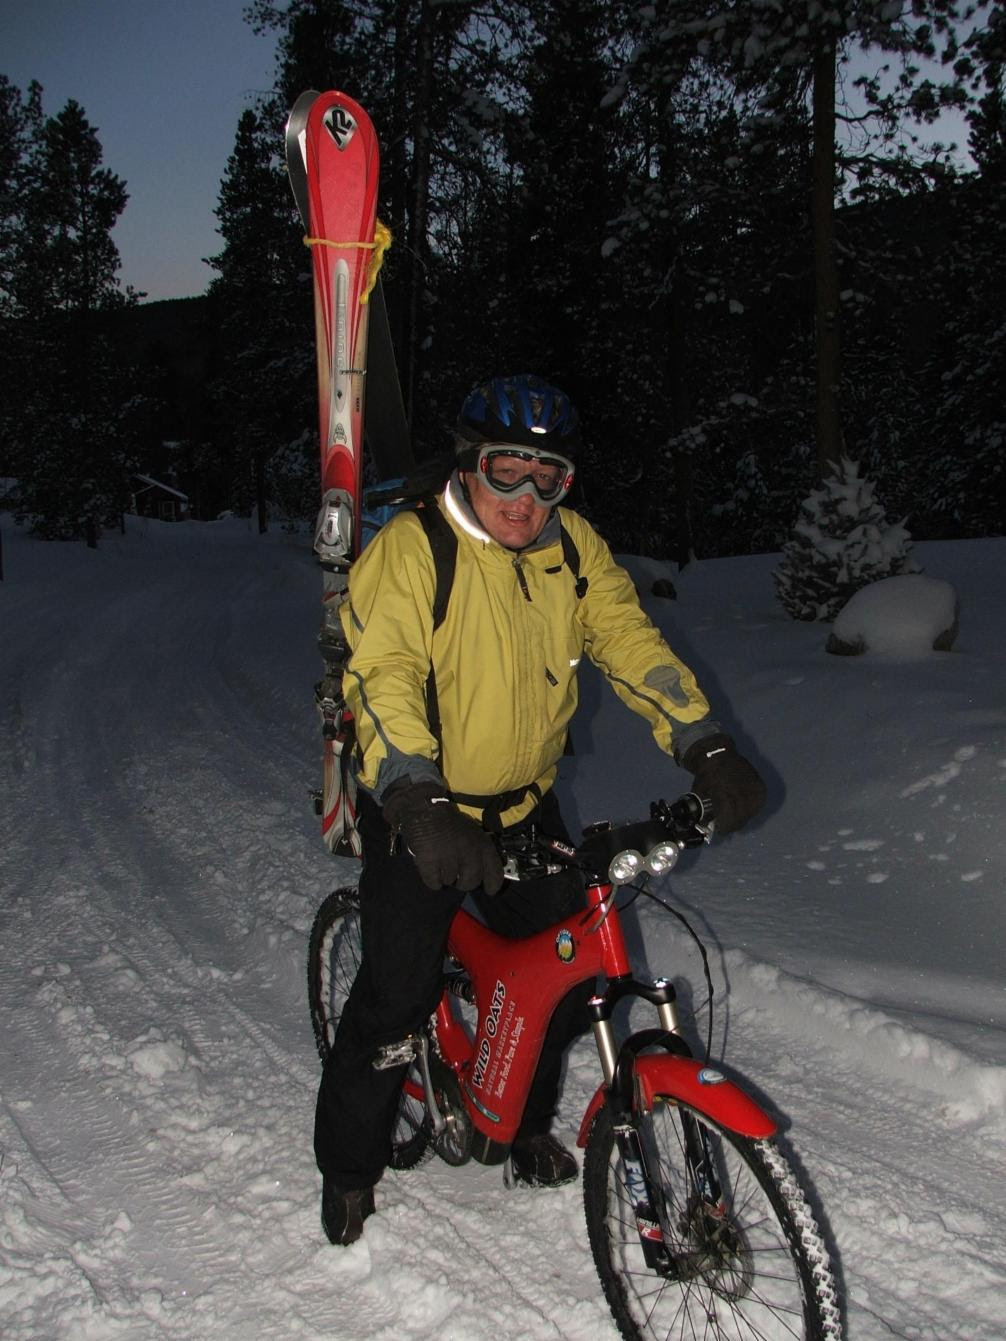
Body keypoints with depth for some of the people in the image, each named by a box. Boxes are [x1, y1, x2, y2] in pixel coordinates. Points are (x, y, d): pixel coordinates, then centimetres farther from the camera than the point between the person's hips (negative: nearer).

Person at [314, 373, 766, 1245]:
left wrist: (707, 748, -19)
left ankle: (525, 1125, 35)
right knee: (397, 997, -5)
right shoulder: (410, 549, -19)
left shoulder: (574, 548, -1)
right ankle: (348, 1168, 20)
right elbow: (383, 675, -30)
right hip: (420, 813, -5)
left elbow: (630, 640, -5)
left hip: (526, 806, 5)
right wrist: (418, 801, -45)